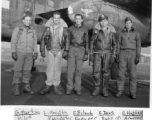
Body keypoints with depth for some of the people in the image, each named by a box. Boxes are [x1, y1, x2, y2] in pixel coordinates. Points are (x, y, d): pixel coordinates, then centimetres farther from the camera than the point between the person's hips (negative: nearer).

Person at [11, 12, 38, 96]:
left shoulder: (32, 31, 9)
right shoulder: (17, 29, 0)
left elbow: (35, 43, 11)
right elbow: (13, 41, -2)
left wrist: (35, 52, 2)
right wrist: (13, 52, -10)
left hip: (29, 54, 3)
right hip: (19, 53, -3)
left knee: (27, 71, 5)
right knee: (18, 70, -1)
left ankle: (26, 87, 12)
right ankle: (16, 88, 5)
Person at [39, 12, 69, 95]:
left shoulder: (63, 27, -2)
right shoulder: (48, 27, -1)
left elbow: (67, 39, 2)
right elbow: (43, 39, 4)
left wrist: (66, 50, -4)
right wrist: (42, 50, 1)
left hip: (59, 51, 0)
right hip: (50, 50, 0)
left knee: (57, 68, 6)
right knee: (50, 68, 2)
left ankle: (56, 86, 15)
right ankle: (48, 86, 11)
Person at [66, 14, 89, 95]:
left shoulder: (85, 29, 5)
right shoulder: (71, 28, 7)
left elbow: (86, 42, 5)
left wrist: (86, 53, -1)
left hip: (80, 50, 0)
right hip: (72, 49, 1)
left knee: (78, 70, -1)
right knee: (70, 69, -5)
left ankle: (77, 88, 7)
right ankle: (69, 88, 4)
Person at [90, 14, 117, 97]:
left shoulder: (111, 31, -1)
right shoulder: (96, 30, -1)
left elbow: (115, 44, 2)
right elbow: (92, 42, 3)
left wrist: (113, 56, -6)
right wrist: (91, 54, -2)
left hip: (107, 53, 0)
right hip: (97, 53, 1)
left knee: (106, 72, 0)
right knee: (96, 71, -3)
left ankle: (105, 90, 11)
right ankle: (97, 88, 11)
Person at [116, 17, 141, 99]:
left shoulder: (136, 33, 6)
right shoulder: (121, 33, 10)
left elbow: (138, 46, 2)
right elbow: (119, 45, 10)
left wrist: (138, 57, -8)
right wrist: (117, 56, 2)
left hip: (132, 54, -1)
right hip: (123, 53, 1)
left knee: (132, 74, -5)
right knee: (121, 73, -2)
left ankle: (133, 93, 4)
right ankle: (120, 91, 8)